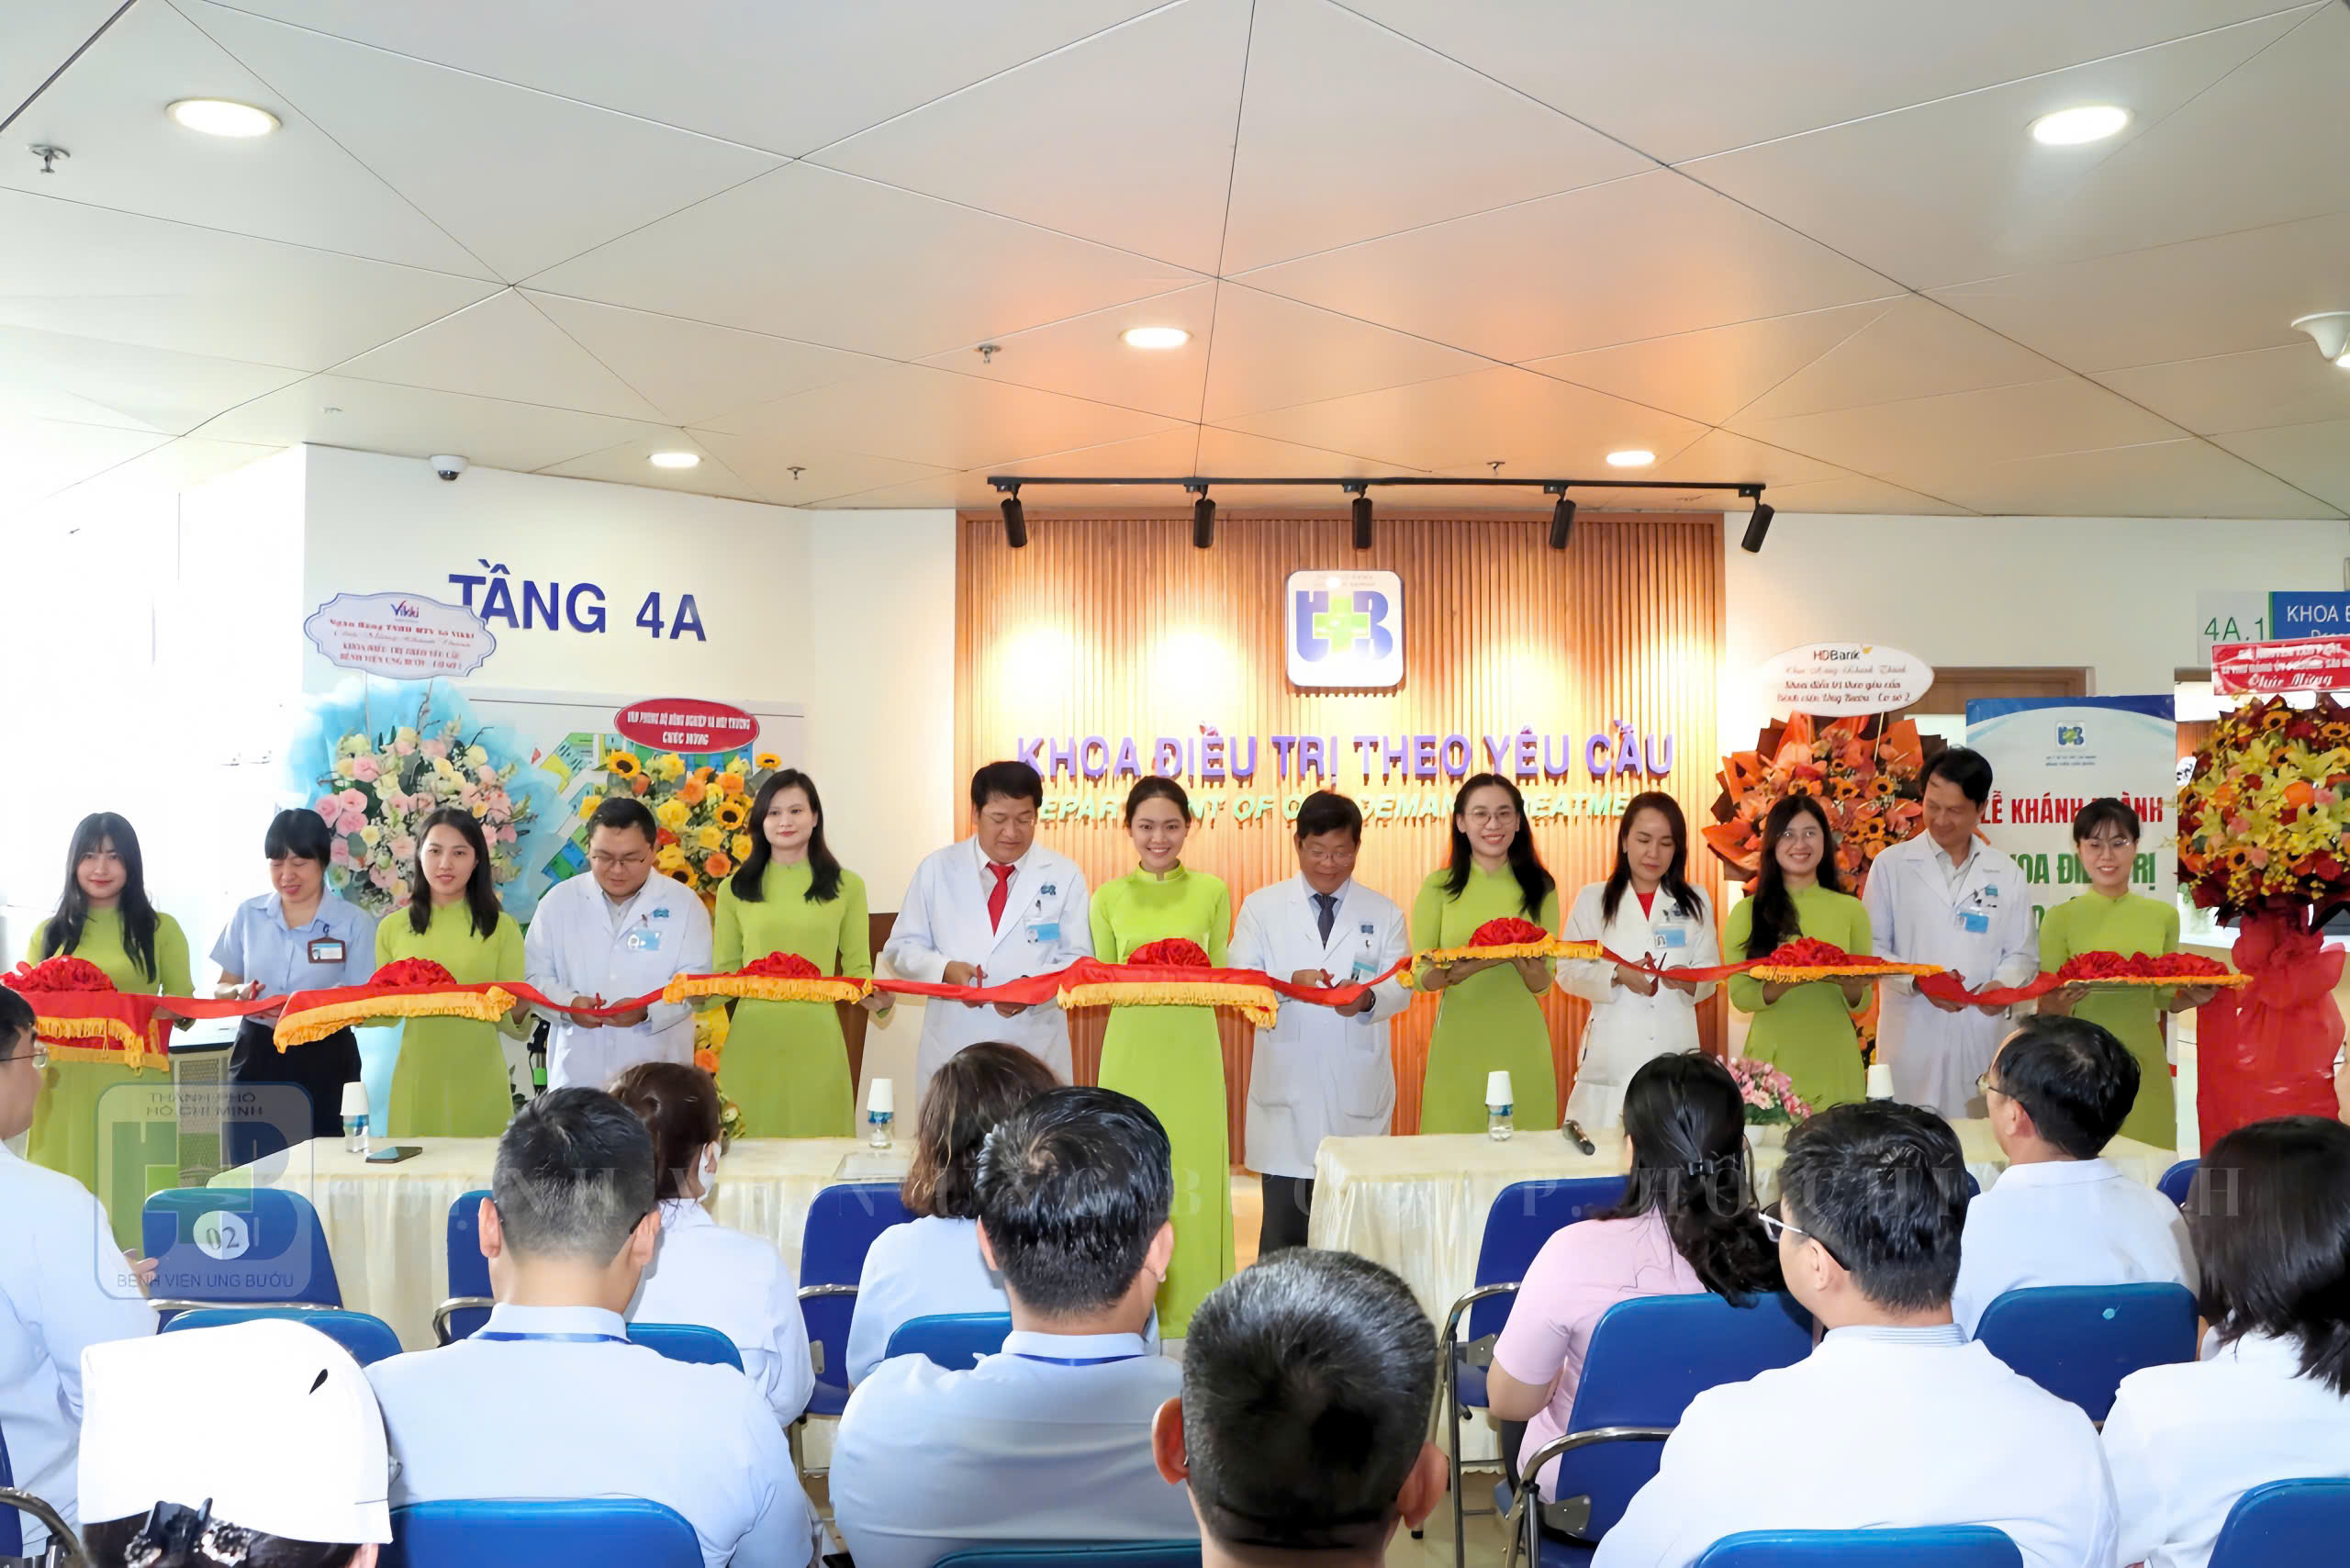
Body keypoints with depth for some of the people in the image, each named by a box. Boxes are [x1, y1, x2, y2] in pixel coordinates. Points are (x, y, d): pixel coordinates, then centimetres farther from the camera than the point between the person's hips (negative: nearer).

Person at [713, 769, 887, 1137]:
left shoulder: (847, 886, 6)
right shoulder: (735, 888, 8)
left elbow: (857, 968, 7)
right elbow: (726, 971, 11)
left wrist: (875, 998, -13)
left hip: (815, 1039, -1)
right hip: (752, 1040, 1)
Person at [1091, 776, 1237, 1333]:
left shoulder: (1212, 892, 5)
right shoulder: (1109, 897, 5)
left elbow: (1219, 979, 10)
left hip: (1192, 1051, 0)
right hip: (1131, 1051, 0)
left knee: (1194, 1171, 0)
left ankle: (1190, 1309, 12)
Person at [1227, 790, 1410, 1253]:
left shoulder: (1384, 914, 11)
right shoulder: (1261, 907, 8)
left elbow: (1401, 988, 1)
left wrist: (1368, 998, -22)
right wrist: (1290, 983, -19)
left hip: (1357, 1090, 1)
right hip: (1286, 1085, -1)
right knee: (1284, 1220, 0)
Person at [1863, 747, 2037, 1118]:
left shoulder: (2005, 874, 10)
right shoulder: (1890, 865, 3)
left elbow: (2022, 955, 12)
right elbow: (1869, 946, 1)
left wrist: (2002, 985, -10)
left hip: (1981, 1037, 2)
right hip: (1910, 1038, -2)